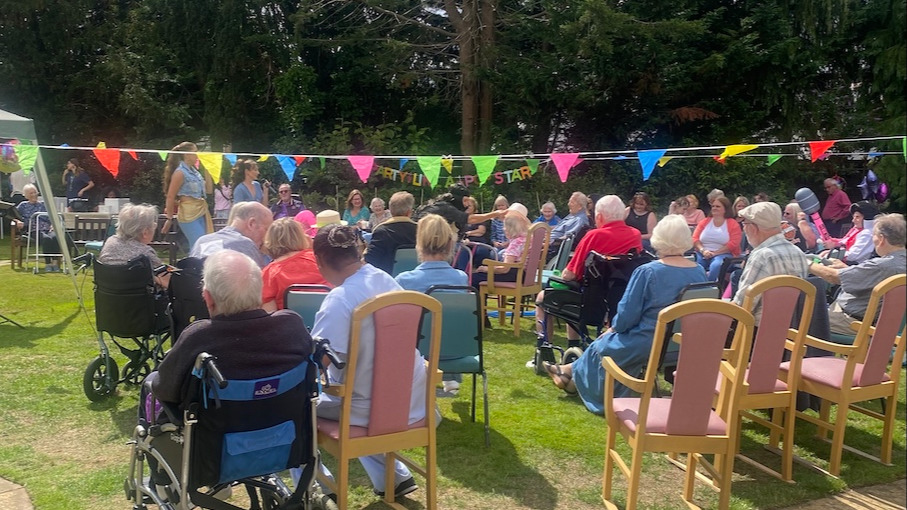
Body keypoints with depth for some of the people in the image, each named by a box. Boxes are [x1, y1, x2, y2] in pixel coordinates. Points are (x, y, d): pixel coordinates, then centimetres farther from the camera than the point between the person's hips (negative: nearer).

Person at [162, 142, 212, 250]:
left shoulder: (194, 171, 15)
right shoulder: (180, 172, -8)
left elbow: (208, 190, 21)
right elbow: (170, 197, -9)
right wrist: (169, 218, -9)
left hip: (201, 213, 8)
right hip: (189, 215, -8)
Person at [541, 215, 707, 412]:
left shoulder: (647, 272, -18)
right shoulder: (700, 272, -2)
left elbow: (627, 314, -15)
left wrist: (614, 328, 7)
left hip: (646, 345, -6)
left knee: (602, 344, 22)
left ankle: (574, 374, 44)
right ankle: (574, 373, 37)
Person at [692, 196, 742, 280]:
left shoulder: (733, 224, 5)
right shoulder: (704, 222, 17)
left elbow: (733, 244, -5)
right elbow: (695, 238, 9)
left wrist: (715, 253, -12)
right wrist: (703, 250, -10)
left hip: (723, 255, -3)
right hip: (702, 254, 3)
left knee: (716, 266, -38)